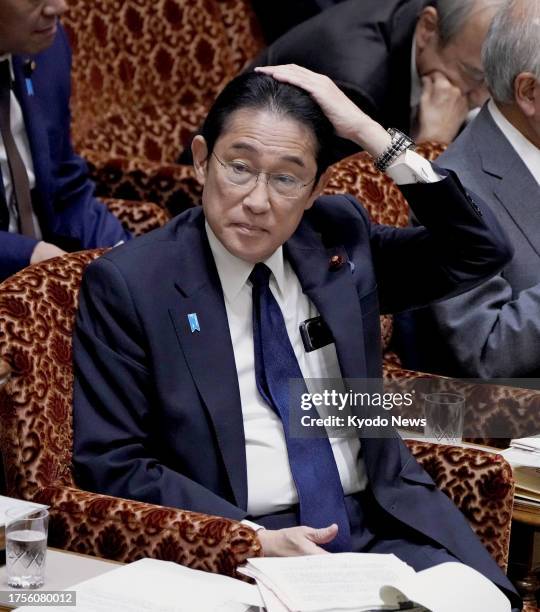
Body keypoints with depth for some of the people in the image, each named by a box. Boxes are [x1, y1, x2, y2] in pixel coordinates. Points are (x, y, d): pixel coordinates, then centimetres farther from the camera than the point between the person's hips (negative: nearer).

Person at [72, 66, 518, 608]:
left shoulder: (339, 235, 11)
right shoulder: (127, 284, -2)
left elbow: (480, 253, 7)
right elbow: (109, 463, -5)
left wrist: (373, 135, -3)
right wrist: (254, 539, -17)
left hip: (382, 524, 4)